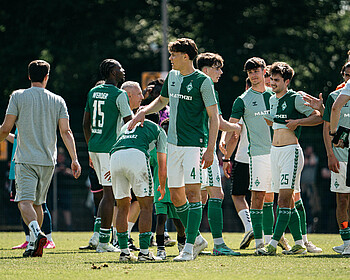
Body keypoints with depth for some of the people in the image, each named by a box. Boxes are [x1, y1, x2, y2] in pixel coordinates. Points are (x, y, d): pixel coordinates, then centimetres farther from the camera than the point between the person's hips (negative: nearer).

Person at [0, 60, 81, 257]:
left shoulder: (18, 96, 0)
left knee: (25, 201, -11)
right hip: (48, 160, 3)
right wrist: (74, 159, -1)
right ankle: (34, 245, 17)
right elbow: (66, 132, -1)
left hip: (26, 159, -3)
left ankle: (37, 233, -36)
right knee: (38, 203, 16)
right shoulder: (58, 101, 7)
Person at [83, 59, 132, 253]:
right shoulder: (119, 95, -10)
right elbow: (130, 123, -12)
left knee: (108, 192, 16)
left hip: (94, 148, 8)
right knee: (109, 194, -4)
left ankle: (98, 234, 10)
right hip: (110, 149, -8)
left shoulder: (93, 92, 12)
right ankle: (103, 241, -4)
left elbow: (85, 124, 17)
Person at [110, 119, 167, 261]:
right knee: (146, 206, 6)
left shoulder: (126, 126, 39)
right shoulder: (160, 131, 26)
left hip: (115, 157, 4)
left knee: (122, 207, 16)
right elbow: (162, 165, 24)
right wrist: (162, 187, 42)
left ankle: (124, 251, 15)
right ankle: (144, 252, 0)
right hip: (137, 156, -4)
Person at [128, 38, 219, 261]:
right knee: (176, 196, 9)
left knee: (192, 193, -11)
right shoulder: (172, 76, 12)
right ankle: (197, 238, 23)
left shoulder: (203, 81, -9)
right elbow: (162, 100, 31)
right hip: (174, 143, 7)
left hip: (195, 144, -7)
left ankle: (189, 247, -10)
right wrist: (144, 111, 11)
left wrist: (210, 149, -17)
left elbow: (214, 117, -9)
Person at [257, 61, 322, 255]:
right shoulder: (272, 100, 15)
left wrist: (297, 122, -17)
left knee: (284, 199, -13)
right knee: (287, 202, 8)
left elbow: (318, 117, -7)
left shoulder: (295, 99, -7)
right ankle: (299, 243, 14)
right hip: (274, 152, 8)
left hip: (290, 150, -8)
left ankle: (273, 244, -20)